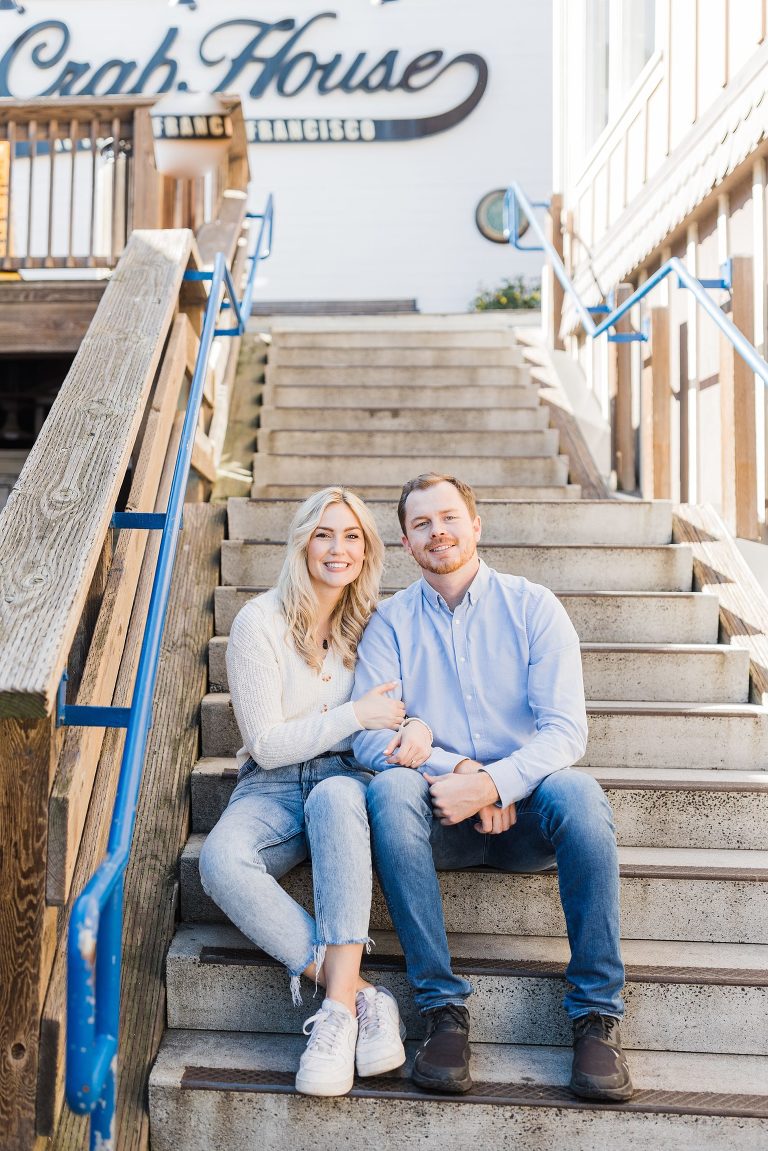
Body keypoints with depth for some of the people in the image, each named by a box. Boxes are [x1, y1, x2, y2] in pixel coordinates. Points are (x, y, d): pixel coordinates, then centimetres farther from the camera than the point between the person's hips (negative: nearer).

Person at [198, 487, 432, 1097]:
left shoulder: (373, 622, 6)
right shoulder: (261, 621, -4)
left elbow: (408, 701, 13)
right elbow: (267, 745, -6)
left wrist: (418, 725, -13)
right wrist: (356, 715, -15)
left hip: (345, 779, 1)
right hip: (272, 789, -1)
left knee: (335, 796, -38)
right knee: (221, 860, -35)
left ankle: (339, 1007, -40)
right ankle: (364, 998, -33)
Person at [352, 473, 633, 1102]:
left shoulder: (532, 606, 2)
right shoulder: (391, 622, 6)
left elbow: (566, 727, -7)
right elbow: (368, 735, -4)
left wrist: (493, 783, -24)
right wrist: (458, 769, -20)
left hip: (524, 807, 0)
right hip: (440, 813, 1)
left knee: (577, 791, -32)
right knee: (390, 788, -31)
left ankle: (597, 1013, -20)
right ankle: (443, 1006, -24)